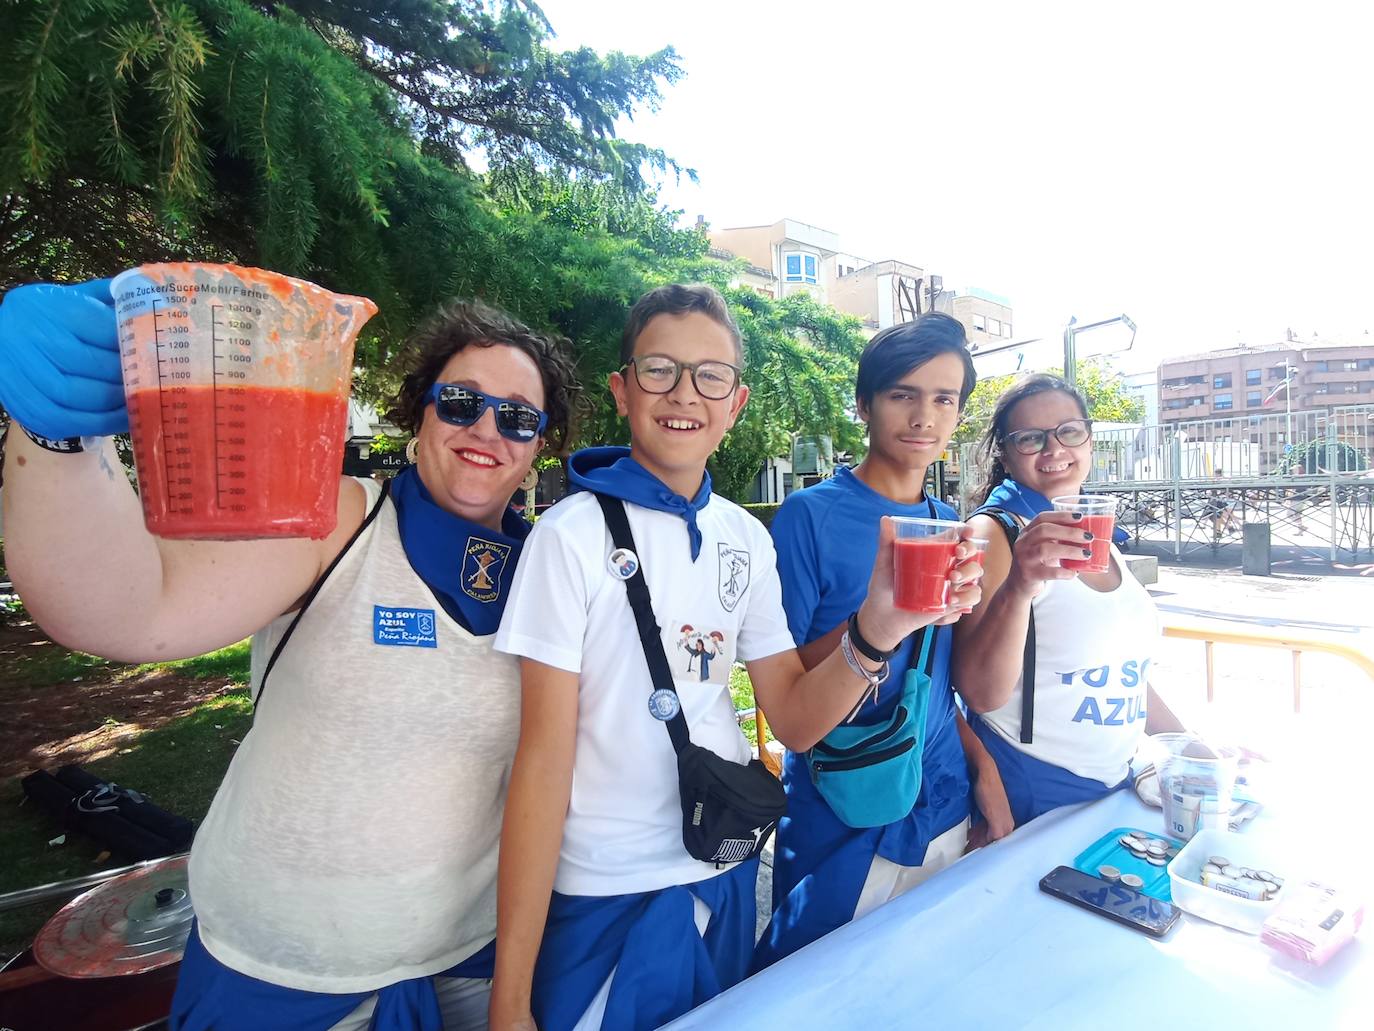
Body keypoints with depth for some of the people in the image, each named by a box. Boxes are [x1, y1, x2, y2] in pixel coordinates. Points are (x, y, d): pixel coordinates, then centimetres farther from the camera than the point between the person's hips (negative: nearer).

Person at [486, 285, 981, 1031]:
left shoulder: (749, 539, -1)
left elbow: (795, 722, -1)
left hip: (727, 879, 5)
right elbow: (544, 756, -14)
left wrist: (875, 634, -20)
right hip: (607, 898, -5)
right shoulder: (572, 535, -15)